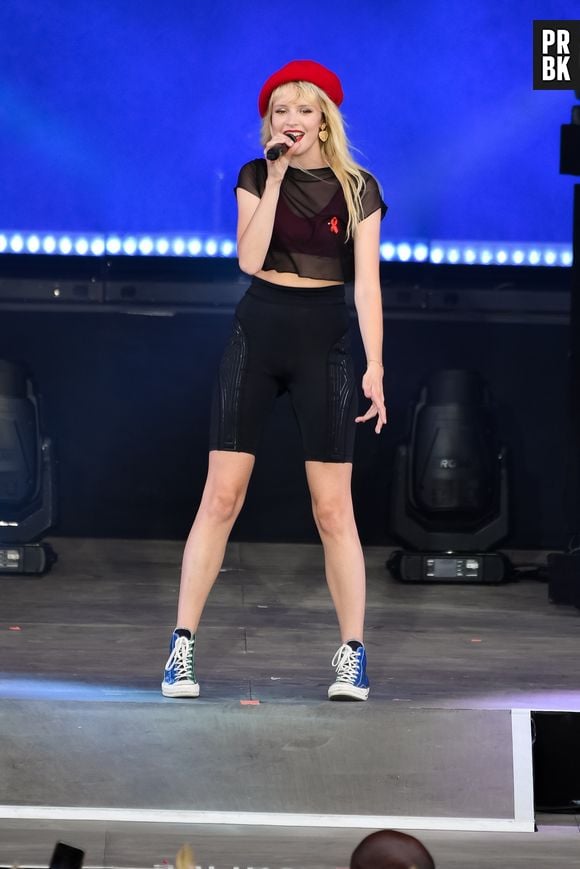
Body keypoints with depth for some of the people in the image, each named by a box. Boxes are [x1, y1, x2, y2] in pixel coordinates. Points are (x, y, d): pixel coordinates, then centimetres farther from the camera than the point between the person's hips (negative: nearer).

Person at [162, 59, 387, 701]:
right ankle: (182, 647, -1)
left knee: (333, 508, -2)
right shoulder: (254, 178, 5)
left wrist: (375, 366, -9)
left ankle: (352, 654, 5)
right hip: (258, 334, 1)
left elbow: (366, 284, -1)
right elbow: (249, 259, -9)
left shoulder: (357, 189, 2)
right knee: (221, 497, -3)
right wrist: (276, 180, -13)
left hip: (325, 340, -1)